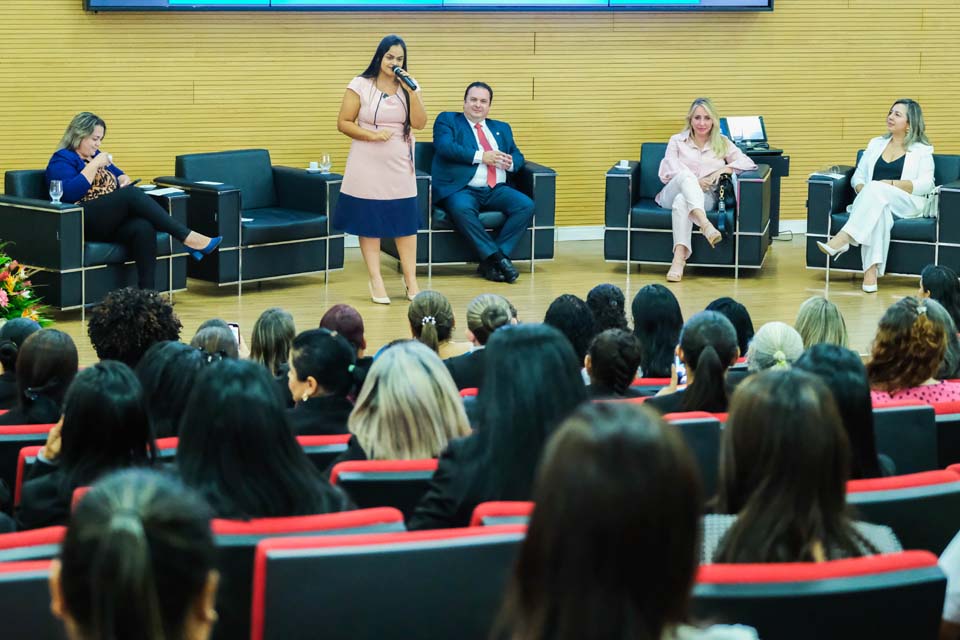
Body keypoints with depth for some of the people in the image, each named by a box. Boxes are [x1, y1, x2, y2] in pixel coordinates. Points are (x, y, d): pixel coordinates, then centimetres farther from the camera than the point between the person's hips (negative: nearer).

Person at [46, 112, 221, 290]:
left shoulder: (95, 155, 26)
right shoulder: (62, 160, 3)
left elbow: (119, 175, 35)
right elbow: (69, 192, -15)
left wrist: (124, 179, 11)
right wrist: (94, 165, -13)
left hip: (111, 223, 7)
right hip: (85, 224, -7)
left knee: (143, 228, -30)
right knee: (132, 195, -29)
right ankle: (188, 238, -33)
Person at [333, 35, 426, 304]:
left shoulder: (409, 87, 6)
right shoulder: (360, 85, -4)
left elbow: (419, 123, -4)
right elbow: (343, 123, -5)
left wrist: (412, 92, -14)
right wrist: (372, 135, -17)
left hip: (400, 165, 3)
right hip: (368, 165, -3)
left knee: (406, 221, 3)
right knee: (369, 222, 1)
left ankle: (411, 281, 9)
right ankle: (375, 281, 8)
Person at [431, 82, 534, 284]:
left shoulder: (502, 128, 27)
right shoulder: (447, 120, 12)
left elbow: (518, 156, 23)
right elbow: (445, 147, -7)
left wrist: (510, 163, -3)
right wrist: (481, 156, -13)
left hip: (497, 190, 5)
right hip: (463, 190, -4)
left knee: (526, 205, -23)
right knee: (462, 209, -39)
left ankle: (489, 262, -23)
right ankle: (498, 258, -31)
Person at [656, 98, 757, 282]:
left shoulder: (722, 143, 18)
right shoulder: (677, 141, 17)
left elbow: (748, 163, 6)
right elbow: (669, 170, 2)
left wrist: (722, 170, -11)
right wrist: (694, 182, -15)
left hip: (704, 197, 0)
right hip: (673, 193, 0)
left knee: (682, 201, -37)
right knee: (685, 175, -35)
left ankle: (679, 259, -52)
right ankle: (705, 224, -58)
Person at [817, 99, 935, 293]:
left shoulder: (922, 150, 11)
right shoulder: (876, 144, 24)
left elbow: (926, 184, -2)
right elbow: (858, 176, 18)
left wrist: (890, 184, -14)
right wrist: (861, 189, -6)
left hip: (908, 205, -2)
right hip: (873, 201, 3)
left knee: (876, 190, -35)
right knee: (878, 210, -37)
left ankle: (843, 240, -48)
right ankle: (871, 270, -50)